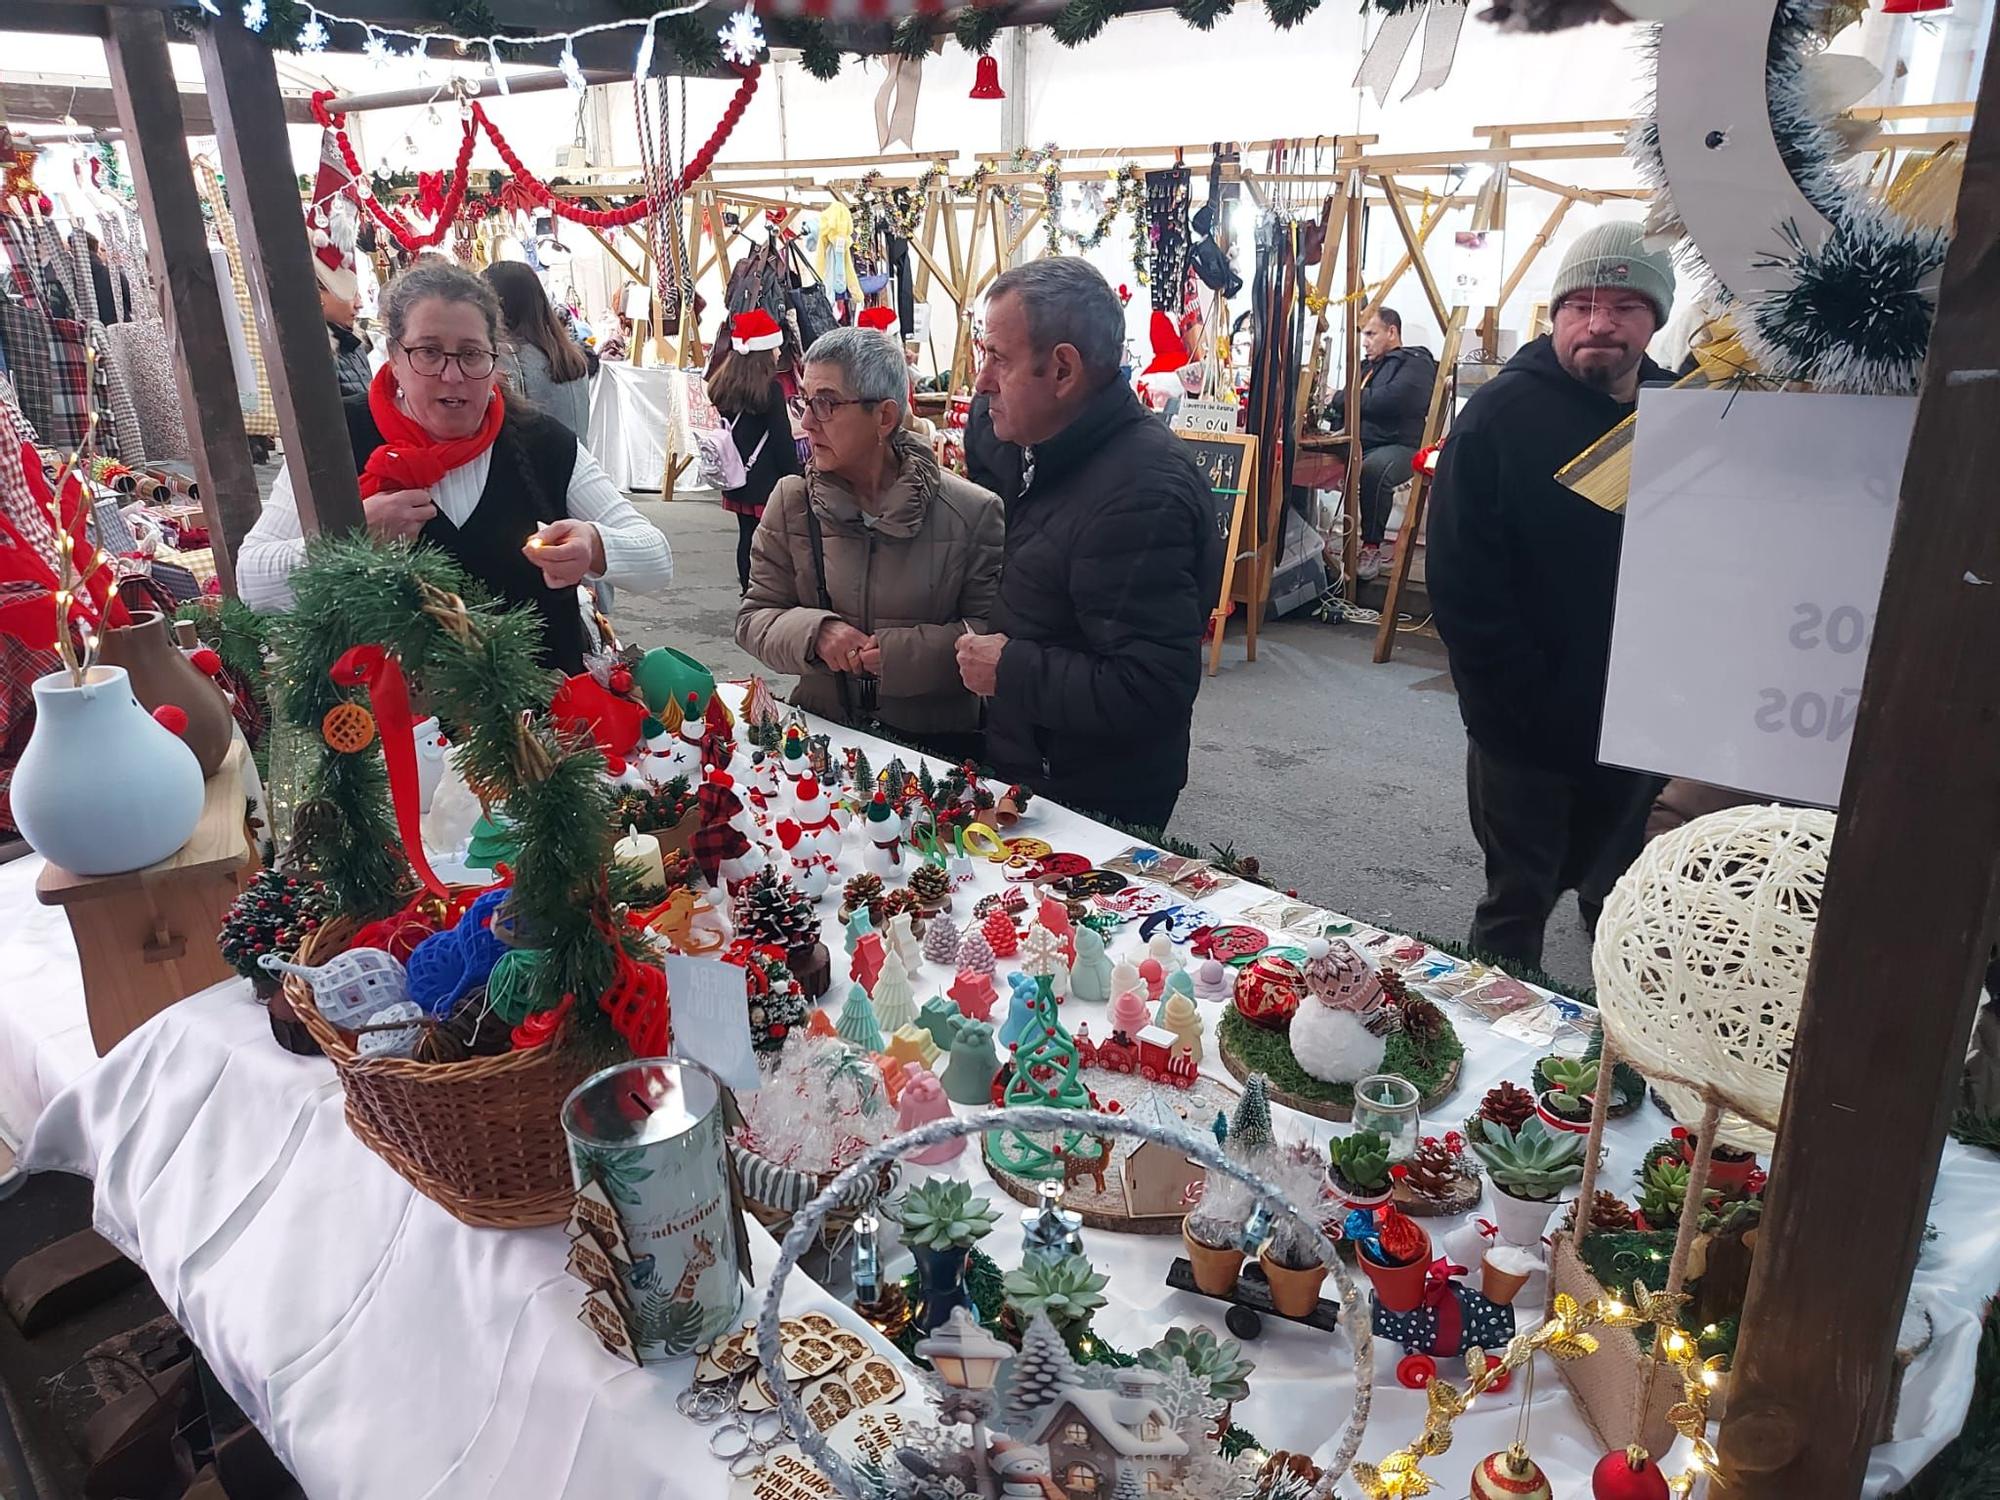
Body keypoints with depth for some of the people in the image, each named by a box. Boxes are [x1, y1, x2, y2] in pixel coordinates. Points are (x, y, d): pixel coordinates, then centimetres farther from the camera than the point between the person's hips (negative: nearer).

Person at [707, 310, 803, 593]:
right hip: (767, 479, -7)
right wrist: (794, 479, -5)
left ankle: (747, 589, 19)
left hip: (737, 478, 7)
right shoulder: (770, 388, -14)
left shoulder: (723, 386, 8)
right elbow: (783, 439, -13)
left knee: (747, 536, 13)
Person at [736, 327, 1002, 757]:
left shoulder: (972, 512, -4)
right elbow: (753, 617, 8)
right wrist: (815, 632, -13)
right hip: (821, 732, 3)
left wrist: (899, 651, -17)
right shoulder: (791, 501, 6)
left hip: (936, 738, -2)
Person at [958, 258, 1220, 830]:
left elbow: (1149, 691, -32)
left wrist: (1009, 670, -24)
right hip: (1034, 772, 10)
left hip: (1094, 804, -10)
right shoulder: (1068, 456, 7)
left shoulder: (1141, 491, -27)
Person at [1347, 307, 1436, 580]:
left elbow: (1389, 400, -17)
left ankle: (1371, 547, -29)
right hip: (1360, 444, 7)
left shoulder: (1415, 363, 1)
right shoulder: (1368, 366, 26)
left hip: (1400, 446, -7)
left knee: (1373, 469, -40)